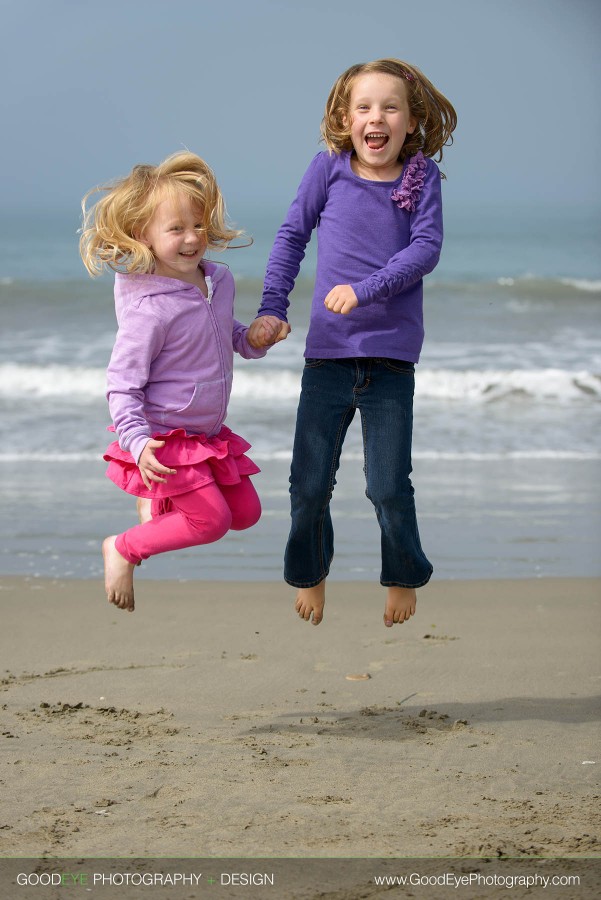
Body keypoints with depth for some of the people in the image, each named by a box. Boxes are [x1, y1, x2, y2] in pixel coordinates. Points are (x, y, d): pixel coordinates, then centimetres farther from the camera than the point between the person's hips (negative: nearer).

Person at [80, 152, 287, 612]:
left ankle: (159, 503, 33)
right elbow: (121, 383, -22)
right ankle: (123, 549, 9)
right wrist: (137, 442, -33)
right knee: (212, 520, -11)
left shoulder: (220, 282, -2)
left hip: (209, 432, 8)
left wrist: (255, 339, -2)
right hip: (165, 438, -8)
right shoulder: (150, 309, -26)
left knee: (246, 513, 13)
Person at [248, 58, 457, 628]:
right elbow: (292, 235, 9)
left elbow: (426, 248, -9)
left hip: (392, 354, -1)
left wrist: (365, 290, -20)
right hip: (328, 351, 1)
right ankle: (309, 577, 29)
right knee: (310, 484, 5)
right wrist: (271, 307, 3)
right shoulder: (329, 169, 0)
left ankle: (403, 580, 25)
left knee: (389, 487, 0)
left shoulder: (422, 176, -1)